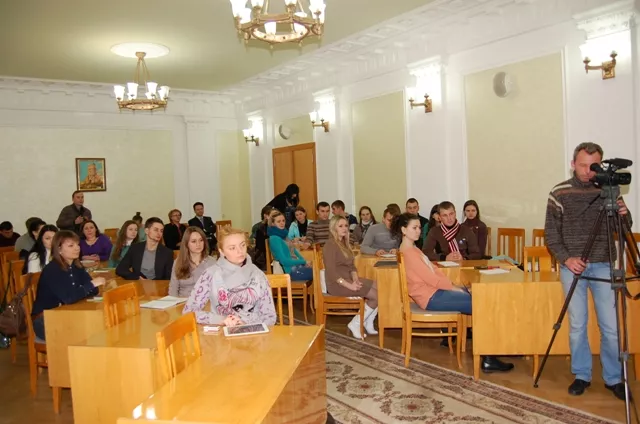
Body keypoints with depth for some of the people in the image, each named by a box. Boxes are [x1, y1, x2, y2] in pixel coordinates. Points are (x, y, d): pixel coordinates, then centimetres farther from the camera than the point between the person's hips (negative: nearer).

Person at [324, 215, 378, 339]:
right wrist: (349, 285, -23)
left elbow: (351, 266, 13)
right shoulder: (330, 245, -14)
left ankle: (368, 324, 6)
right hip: (337, 284, -9)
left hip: (349, 280, 9)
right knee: (375, 295, -14)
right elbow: (331, 272, -21)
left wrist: (356, 279, -7)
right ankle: (355, 324, -2)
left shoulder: (344, 243, 15)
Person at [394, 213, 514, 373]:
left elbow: (434, 269, 14)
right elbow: (431, 278, -18)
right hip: (431, 298, -10)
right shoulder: (407, 252, -17)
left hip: (434, 291, 10)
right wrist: (454, 288, -8)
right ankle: (488, 360, -5)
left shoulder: (412, 249, 15)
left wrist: (453, 285, 3)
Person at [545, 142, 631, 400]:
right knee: (577, 325, 4)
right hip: (572, 265, -1)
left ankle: (613, 378, 17)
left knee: (611, 326, 1)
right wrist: (566, 258, -14)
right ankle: (581, 375, 19)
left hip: (604, 265, 1)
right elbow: (551, 233, -1)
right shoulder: (559, 193, -1)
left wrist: (624, 214, -12)